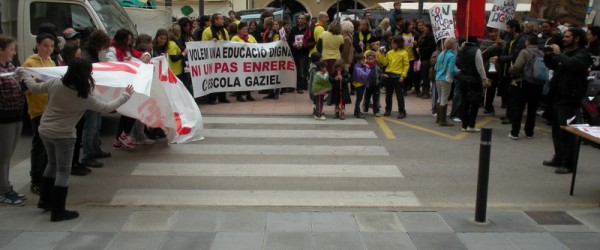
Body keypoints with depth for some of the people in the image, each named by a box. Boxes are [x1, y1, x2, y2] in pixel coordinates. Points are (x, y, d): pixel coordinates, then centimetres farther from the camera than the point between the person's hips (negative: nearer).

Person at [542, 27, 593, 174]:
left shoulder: (583, 54, -10)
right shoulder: (565, 52, 16)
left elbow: (571, 64, -31)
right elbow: (552, 66, 26)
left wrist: (558, 53, -17)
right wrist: (548, 55, 7)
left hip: (570, 99, -9)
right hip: (558, 96, 9)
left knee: (567, 133, -7)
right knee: (557, 131, 16)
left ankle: (569, 164, -1)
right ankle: (559, 158, 27)